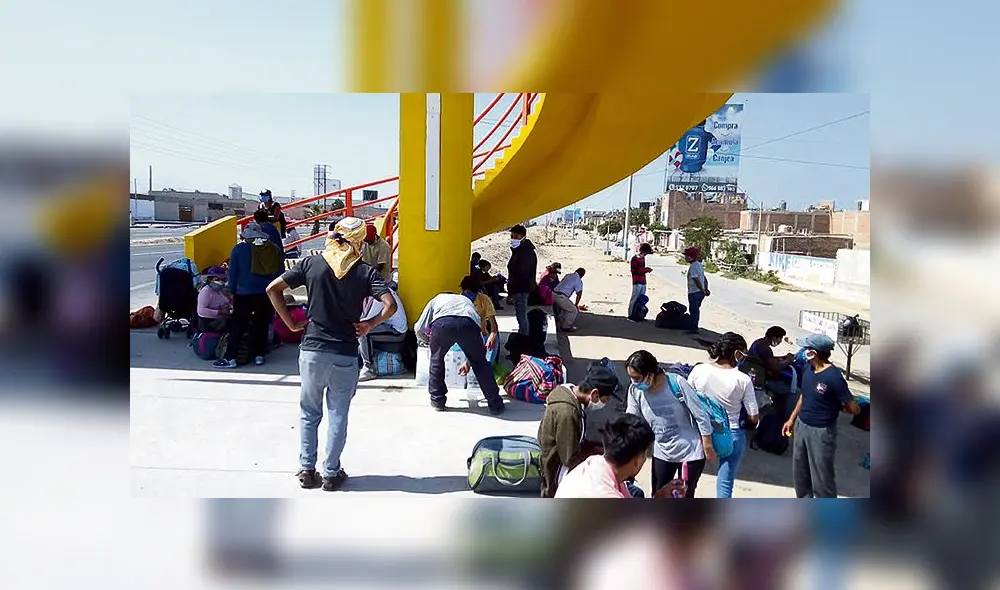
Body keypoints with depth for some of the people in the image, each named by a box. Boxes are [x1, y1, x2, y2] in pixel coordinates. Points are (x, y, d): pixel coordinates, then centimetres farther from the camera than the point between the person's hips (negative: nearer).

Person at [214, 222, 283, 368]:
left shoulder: (239, 249, -5)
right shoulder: (274, 249, 4)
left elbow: (233, 273, -1)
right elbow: (279, 272, 10)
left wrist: (232, 291, 8)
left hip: (244, 294, -3)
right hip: (267, 294, 3)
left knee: (237, 326, 2)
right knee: (262, 325, 13)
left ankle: (230, 358, 1)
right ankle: (259, 355, 15)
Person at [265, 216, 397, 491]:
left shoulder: (311, 264, 0)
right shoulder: (365, 272, -5)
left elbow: (273, 288, -2)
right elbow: (390, 305, -16)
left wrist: (291, 323, 3)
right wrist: (369, 324, -1)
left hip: (312, 350, 2)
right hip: (345, 354, -1)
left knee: (309, 412, 17)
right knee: (338, 415, 11)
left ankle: (306, 470, 21)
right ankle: (331, 473, 18)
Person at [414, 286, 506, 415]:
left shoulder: (437, 299, 41)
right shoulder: (467, 301, 46)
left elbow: (419, 329, 33)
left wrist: (430, 340, 55)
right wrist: (468, 362, 59)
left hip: (441, 323, -1)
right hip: (469, 323, 1)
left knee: (436, 360, 26)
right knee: (480, 362, 21)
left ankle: (437, 400, 31)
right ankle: (495, 404, 24)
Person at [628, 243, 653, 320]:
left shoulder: (643, 258, 17)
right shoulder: (634, 258, -8)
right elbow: (633, 270, -13)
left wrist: (647, 270, 6)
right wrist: (644, 269, -16)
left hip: (643, 282, 8)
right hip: (637, 282, -8)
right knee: (634, 298, -8)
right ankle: (630, 314, -3)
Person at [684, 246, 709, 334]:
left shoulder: (693, 267, -19)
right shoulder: (699, 265, 12)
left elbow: (697, 280, -21)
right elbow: (705, 279, 16)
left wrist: (703, 291, -14)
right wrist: (706, 289, 15)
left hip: (694, 293, -9)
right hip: (700, 292, 9)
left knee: (693, 310, -1)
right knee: (696, 310, 17)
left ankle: (693, 329, 4)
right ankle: (694, 328, 25)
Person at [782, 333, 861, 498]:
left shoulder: (833, 377, -24)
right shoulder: (809, 369, -1)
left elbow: (855, 409, -19)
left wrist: (834, 408, -2)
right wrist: (792, 419, 16)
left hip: (821, 433, -8)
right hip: (801, 426, 8)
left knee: (822, 477, 2)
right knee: (799, 472, 21)